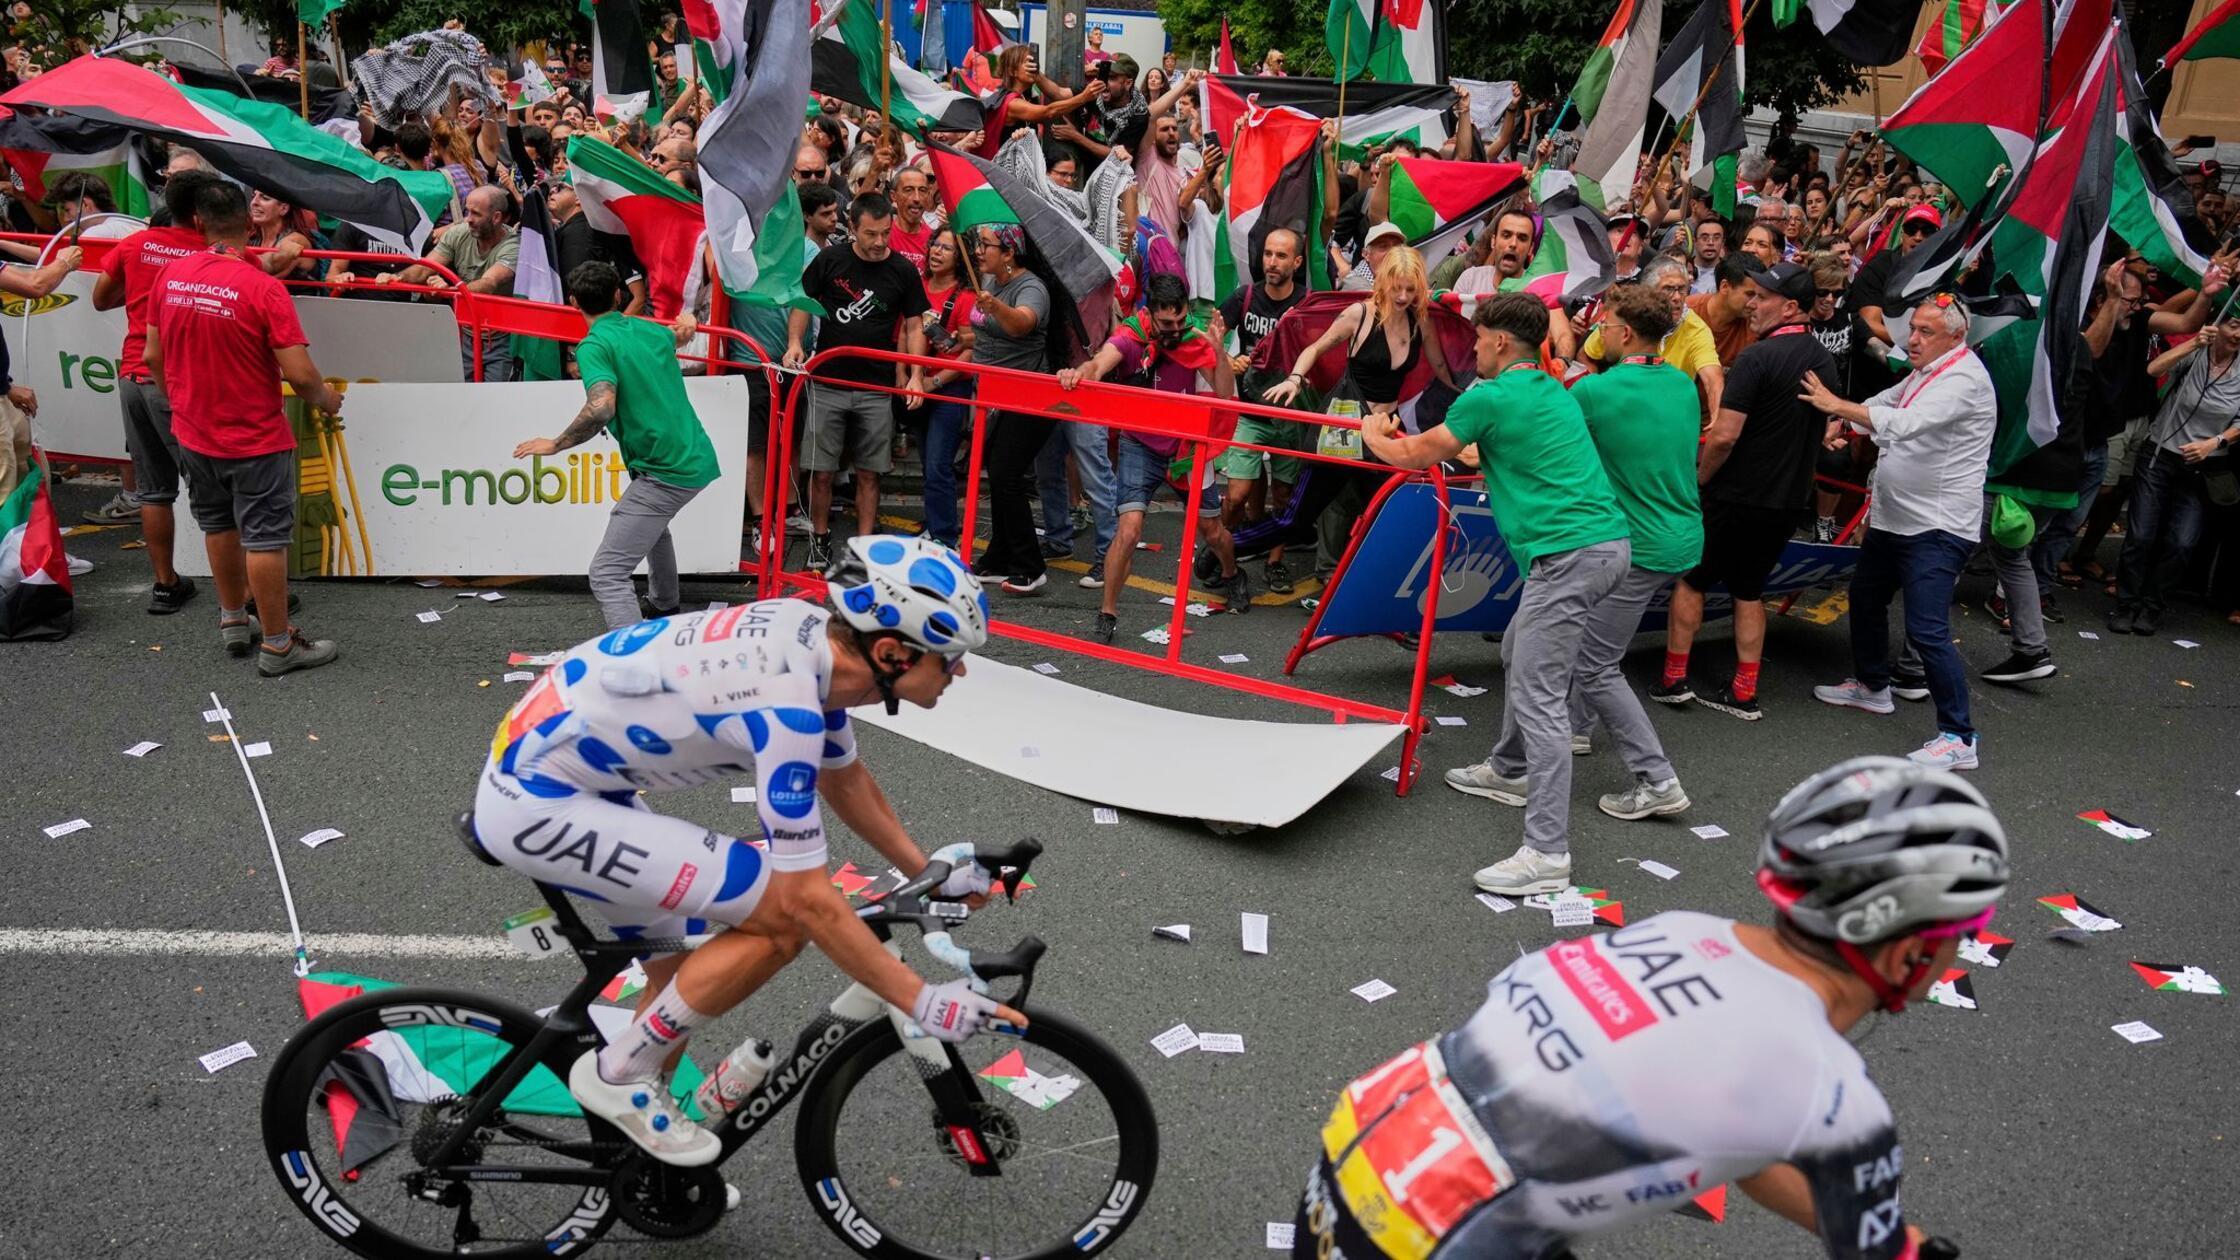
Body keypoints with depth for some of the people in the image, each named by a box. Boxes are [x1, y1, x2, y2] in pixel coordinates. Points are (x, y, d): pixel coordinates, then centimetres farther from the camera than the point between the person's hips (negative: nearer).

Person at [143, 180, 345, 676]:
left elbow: (153, 355, 6)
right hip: (256, 438, -6)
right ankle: (277, 645, 11)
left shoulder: (169, 275, -3)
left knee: (219, 526, 22)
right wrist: (327, 399, -2)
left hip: (194, 433, 6)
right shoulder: (262, 288, -21)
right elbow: (300, 375, -23)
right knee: (265, 540, 3)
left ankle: (233, 621, 37)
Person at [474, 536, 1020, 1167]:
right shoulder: (786, 701, -29)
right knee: (780, 920, -15)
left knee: (688, 982, 17)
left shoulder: (817, 636, -3)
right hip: (536, 805, -9)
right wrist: (923, 1001, -19)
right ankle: (619, 1074, 1)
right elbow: (806, 899, -26)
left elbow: (844, 779, 16)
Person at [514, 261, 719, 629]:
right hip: (698, 458, 9)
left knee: (606, 574, -13)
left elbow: (601, 408, -27)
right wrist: (686, 324, 58)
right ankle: (662, 605, 58)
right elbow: (680, 334, 37)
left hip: (666, 471, -9)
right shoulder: (651, 330, 12)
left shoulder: (594, 345, -11)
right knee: (651, 521, 41)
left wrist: (554, 444, -15)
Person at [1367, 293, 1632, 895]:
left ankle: (1546, 852, -12)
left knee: (1540, 697, -10)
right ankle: (1510, 770, 45)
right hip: (1608, 539, 10)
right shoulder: (1554, 391, 20)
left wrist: (1374, 435, 25)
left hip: (1568, 552, -10)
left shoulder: (1490, 398, -6)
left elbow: (1416, 454, 6)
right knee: (1519, 654, 27)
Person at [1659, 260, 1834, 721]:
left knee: (1689, 579, 9)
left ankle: (1674, 679, 13)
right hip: (1788, 501, 7)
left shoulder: (1758, 357, -18)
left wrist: (1700, 479, -7)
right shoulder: (1823, 361, 8)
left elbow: (1724, 436, -22)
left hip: (1737, 495, -7)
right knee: (1749, 590, 16)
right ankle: (1744, 694, 17)